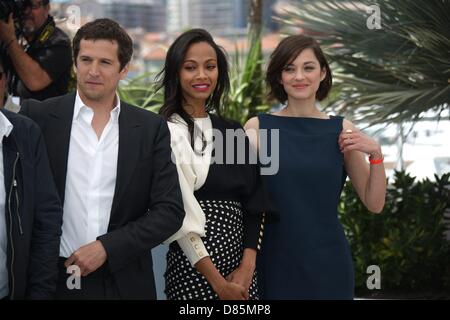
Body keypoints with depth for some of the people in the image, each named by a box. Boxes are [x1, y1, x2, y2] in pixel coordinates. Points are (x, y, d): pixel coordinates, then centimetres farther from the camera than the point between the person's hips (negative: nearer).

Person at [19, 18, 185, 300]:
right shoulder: (39, 117, -2)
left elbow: (170, 210, -3)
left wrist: (106, 247, -12)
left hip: (125, 283, 1)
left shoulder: (151, 128, 1)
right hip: (53, 278, -1)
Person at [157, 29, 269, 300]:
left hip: (241, 264, 6)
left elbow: (253, 204, 6)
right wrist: (218, 283, -16)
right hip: (194, 267, -5)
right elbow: (181, 215, -14)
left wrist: (247, 267, -8)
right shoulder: (167, 132, -8)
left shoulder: (233, 132, 10)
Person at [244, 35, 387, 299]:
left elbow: (374, 204, 3)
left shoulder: (342, 131, 2)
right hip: (272, 263, -1)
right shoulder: (258, 127, -1)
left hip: (327, 264, 1)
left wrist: (376, 154, -11)